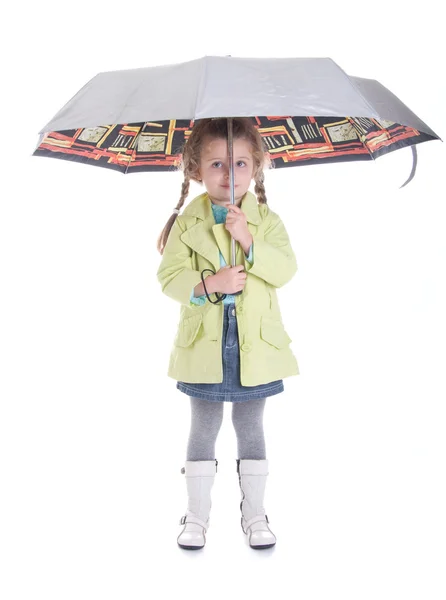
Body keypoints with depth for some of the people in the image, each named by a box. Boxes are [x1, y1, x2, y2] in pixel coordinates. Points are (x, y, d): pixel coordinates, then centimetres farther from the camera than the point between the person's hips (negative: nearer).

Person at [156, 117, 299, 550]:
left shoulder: (267, 220, 1)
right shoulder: (187, 223, -2)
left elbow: (286, 269, -11)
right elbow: (169, 277, -7)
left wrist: (248, 241, -23)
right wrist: (210, 283, -22)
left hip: (255, 347, 1)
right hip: (204, 347, 0)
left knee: (250, 428, 12)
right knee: (203, 429, 10)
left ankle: (254, 513, 26)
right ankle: (197, 514, 24)